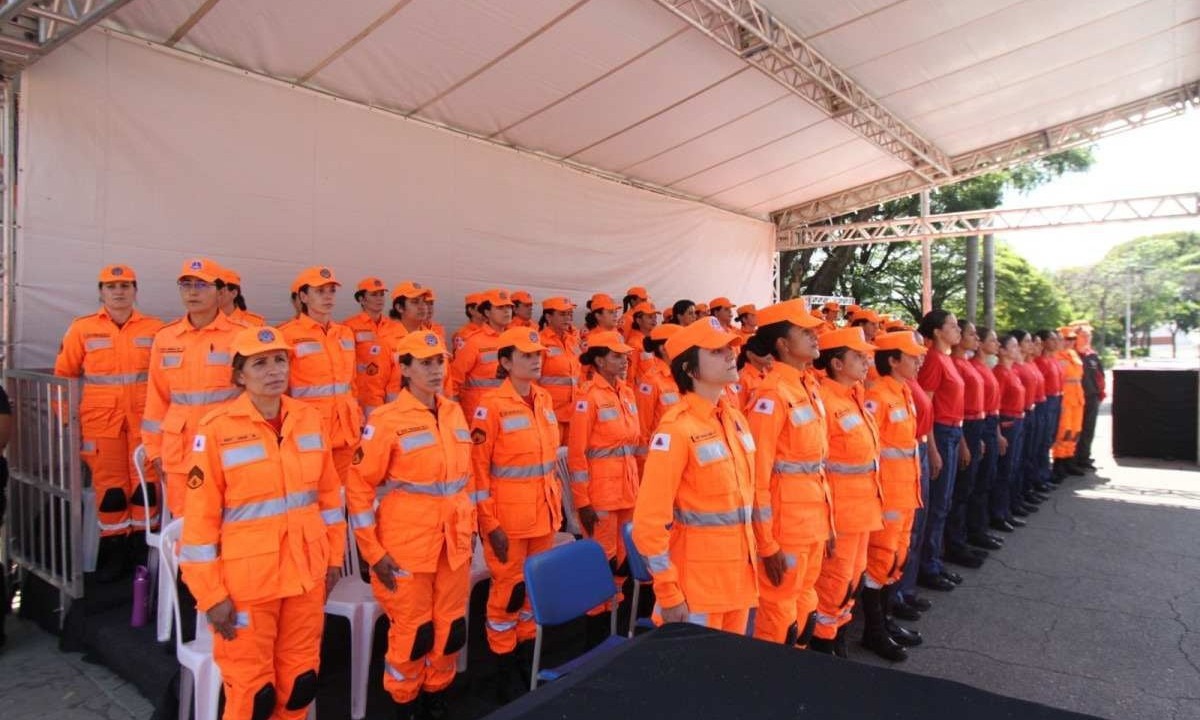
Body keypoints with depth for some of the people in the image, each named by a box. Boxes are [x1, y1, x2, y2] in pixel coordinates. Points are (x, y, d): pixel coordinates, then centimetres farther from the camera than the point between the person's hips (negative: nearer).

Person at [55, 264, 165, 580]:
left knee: (145, 484, 4)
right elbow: (63, 375, 8)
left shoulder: (155, 329, 3)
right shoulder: (82, 328, 3)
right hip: (100, 422, 0)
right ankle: (115, 550, 19)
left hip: (145, 420, 0)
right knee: (110, 488, 6)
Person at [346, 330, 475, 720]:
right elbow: (359, 487, -11)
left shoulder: (455, 413, 5)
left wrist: (470, 528, 14)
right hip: (408, 548, -5)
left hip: (454, 546, 5)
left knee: (451, 628, 14)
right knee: (412, 632, 8)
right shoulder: (386, 421, -13)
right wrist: (373, 553, -11)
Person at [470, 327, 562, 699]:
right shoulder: (491, 406, -15)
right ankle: (506, 666, 26)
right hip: (509, 516, -6)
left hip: (544, 513, 6)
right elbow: (478, 469, -14)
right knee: (508, 589, 7)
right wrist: (490, 523, -15)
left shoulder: (544, 399, 6)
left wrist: (556, 503, 13)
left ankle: (526, 652, 36)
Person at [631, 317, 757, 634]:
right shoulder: (677, 428, -19)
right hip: (697, 581, -7)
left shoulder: (735, 417, 6)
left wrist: (751, 555, 16)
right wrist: (668, 593, -17)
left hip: (740, 573, 7)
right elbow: (650, 521, -20)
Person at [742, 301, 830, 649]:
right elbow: (758, 476, -20)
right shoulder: (771, 394, -18)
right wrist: (768, 544, -18)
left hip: (814, 518, 8)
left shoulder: (809, 385, 8)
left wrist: (827, 520, 15)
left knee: (804, 606, 20)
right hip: (786, 521, -8)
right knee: (780, 614, 6)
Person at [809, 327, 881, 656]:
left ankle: (837, 639, 33)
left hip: (862, 505, 9)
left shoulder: (856, 397, 10)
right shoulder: (824, 400, -19)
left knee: (852, 577, 18)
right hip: (839, 508, -9)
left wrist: (870, 499, 20)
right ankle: (821, 646, 18)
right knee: (835, 581, 2)